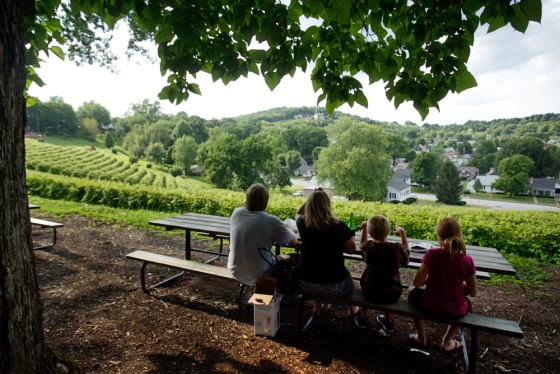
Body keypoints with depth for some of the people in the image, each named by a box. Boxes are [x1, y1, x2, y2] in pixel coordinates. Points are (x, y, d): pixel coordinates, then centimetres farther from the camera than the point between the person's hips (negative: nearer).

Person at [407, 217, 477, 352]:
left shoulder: (432, 254, -20)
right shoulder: (467, 260, -12)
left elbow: (417, 283, -16)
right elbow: (473, 293, -3)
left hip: (430, 305, -2)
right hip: (456, 310, 2)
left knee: (412, 291, 31)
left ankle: (421, 337, 36)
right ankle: (447, 342, 36)